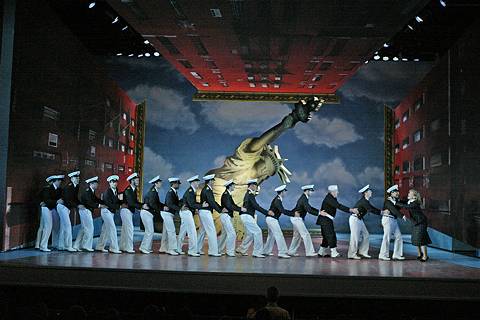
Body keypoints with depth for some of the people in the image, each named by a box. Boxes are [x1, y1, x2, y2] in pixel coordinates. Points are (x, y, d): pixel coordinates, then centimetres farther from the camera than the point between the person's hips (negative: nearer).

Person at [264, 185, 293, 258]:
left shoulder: (278, 199, 11)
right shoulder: (277, 201, -20)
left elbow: (282, 210, 19)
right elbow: (283, 211, -28)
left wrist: (292, 212, 13)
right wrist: (293, 214, -27)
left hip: (271, 219, 10)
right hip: (272, 219, -10)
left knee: (272, 236, 18)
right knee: (279, 235, -10)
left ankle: (266, 251, 27)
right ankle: (282, 252, -11)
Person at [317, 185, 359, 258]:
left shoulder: (332, 198, 15)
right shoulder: (329, 198, -17)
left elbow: (339, 206, 13)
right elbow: (338, 206, -26)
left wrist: (351, 210, 3)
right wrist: (350, 210, -28)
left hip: (327, 220, 10)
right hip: (325, 219, -10)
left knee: (327, 236, 14)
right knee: (331, 236, -9)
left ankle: (321, 252, 20)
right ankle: (334, 253, -7)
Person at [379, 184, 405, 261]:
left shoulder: (396, 200, 14)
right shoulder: (388, 201, -13)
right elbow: (393, 210, -24)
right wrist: (402, 216, -31)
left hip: (394, 220, 9)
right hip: (388, 219, -9)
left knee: (398, 237, 6)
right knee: (387, 237, -7)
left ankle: (396, 255, 12)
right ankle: (383, 255, 0)